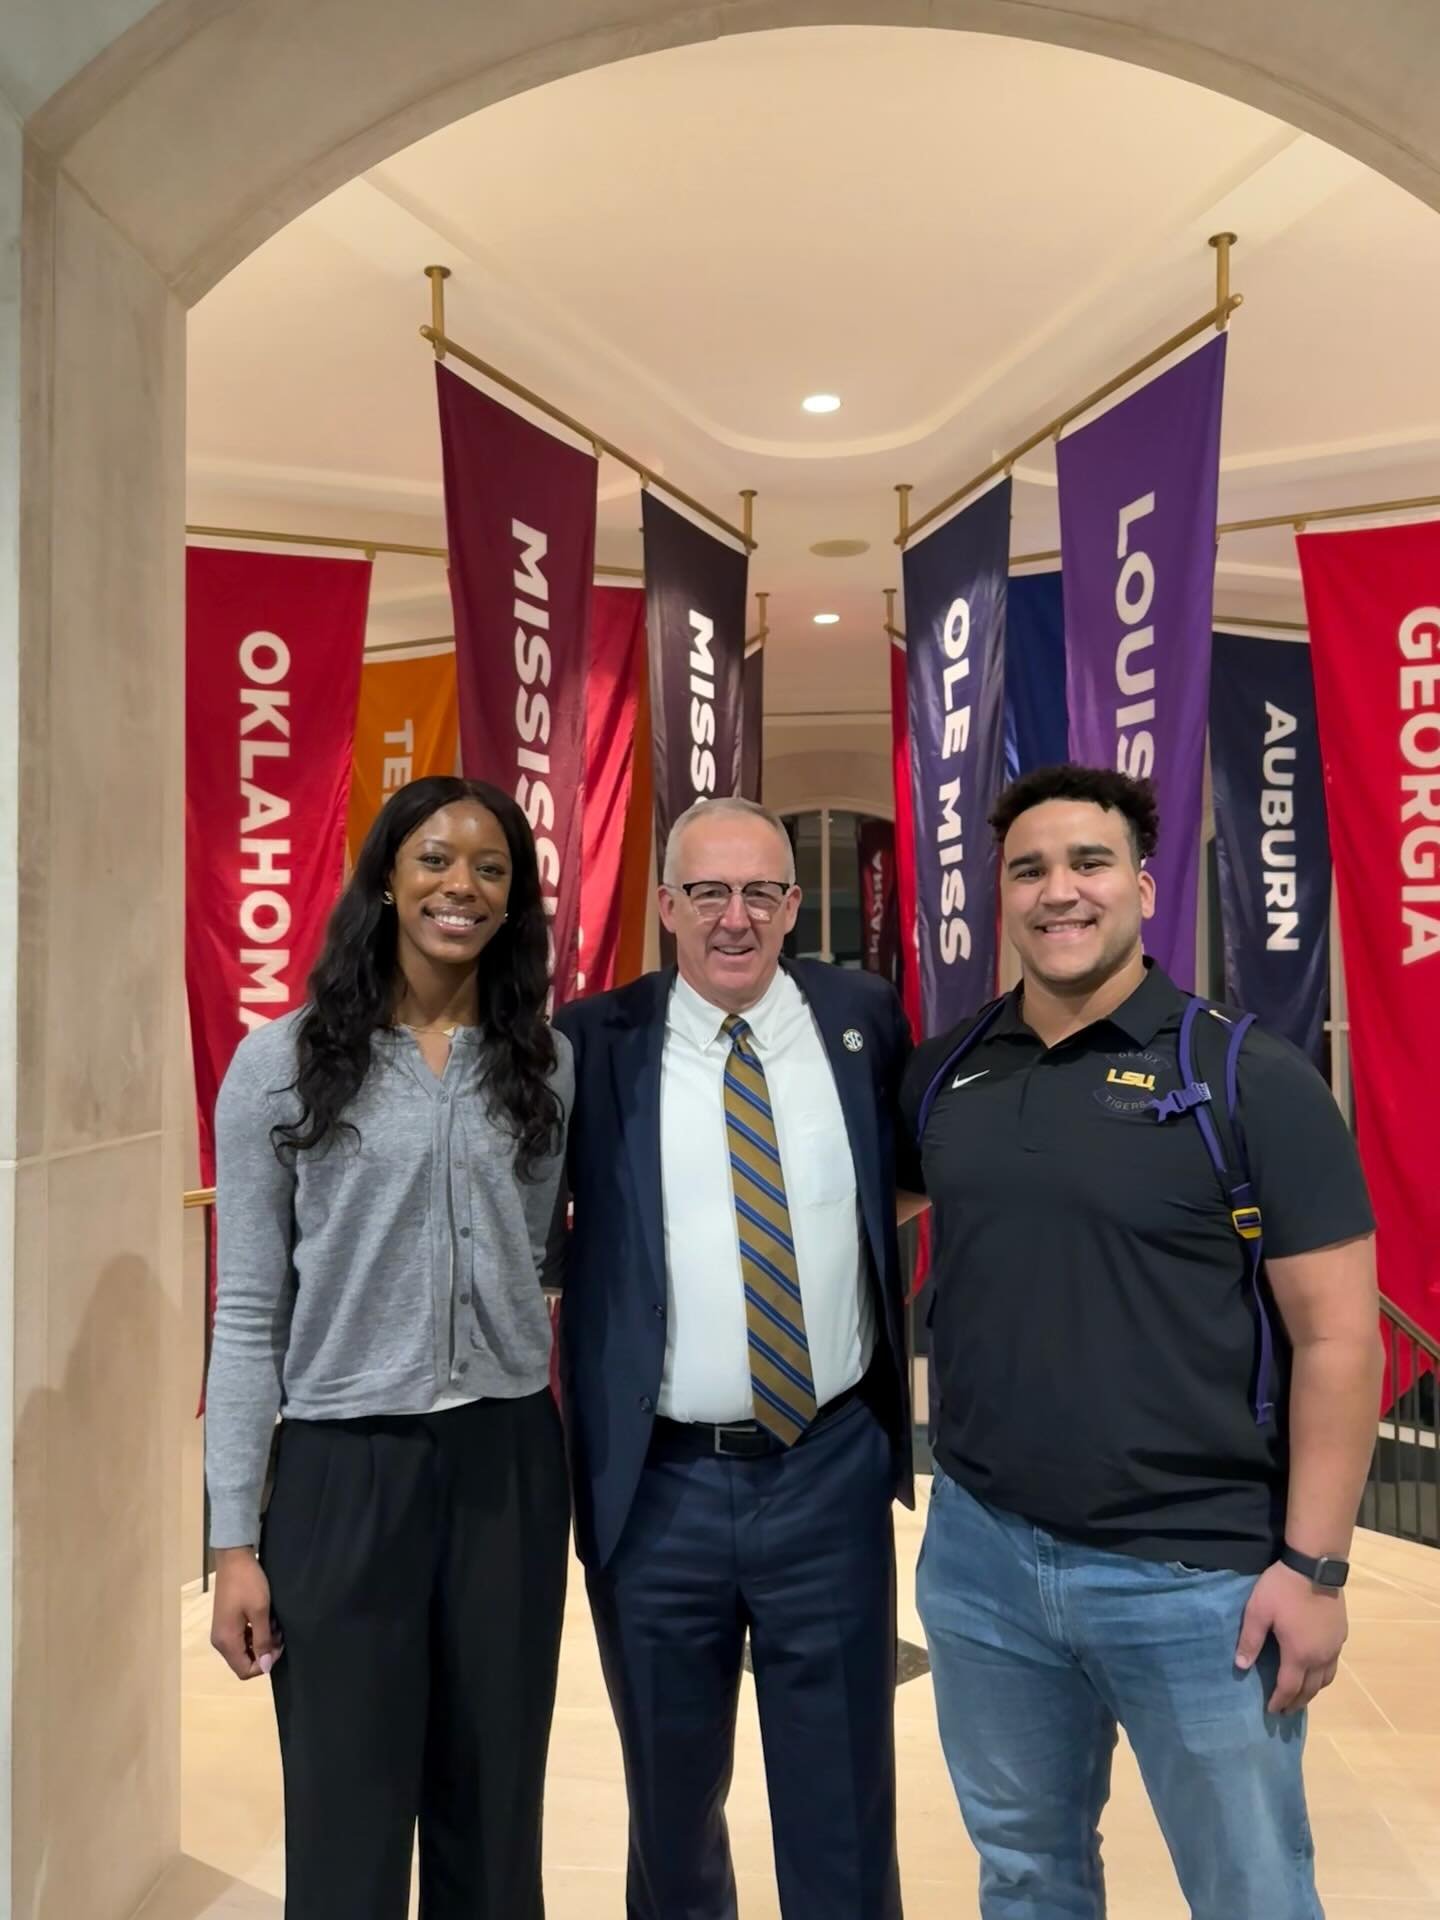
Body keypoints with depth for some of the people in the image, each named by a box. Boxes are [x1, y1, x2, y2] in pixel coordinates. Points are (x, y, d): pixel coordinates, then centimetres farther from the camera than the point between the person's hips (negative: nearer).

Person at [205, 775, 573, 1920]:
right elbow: (249, 1314, -3)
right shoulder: (284, 1063, -4)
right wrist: (235, 1538, -3)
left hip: (509, 1465, 3)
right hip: (343, 1469, -2)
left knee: (497, 1817, 15)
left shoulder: (545, 1063, 4)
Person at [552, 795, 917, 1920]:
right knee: (671, 1806, 21)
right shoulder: (593, 1043, -6)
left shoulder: (866, 1019, 0)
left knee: (844, 1814, 15)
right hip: (655, 1485, 0)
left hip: (832, 1475, 1)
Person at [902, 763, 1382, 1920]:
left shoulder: (1251, 1079, -10)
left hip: (1197, 1577, -3)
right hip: (979, 1554, 4)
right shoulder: (942, 1080, 1)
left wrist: (1311, 1563, -11)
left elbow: (1337, 1335, -10)